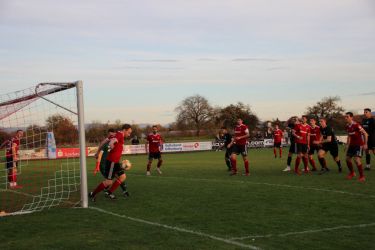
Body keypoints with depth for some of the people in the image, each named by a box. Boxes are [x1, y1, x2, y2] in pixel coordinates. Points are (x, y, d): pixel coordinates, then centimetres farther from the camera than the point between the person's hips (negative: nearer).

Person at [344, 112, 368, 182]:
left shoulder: (356, 125, -21)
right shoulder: (347, 126, 3)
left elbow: (365, 133, -17)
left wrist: (365, 144, -18)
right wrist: (347, 145, 16)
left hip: (359, 144, -8)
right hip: (352, 144, 8)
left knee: (357, 159, -20)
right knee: (348, 159, 11)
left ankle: (362, 176, -7)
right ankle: (352, 173, 34)